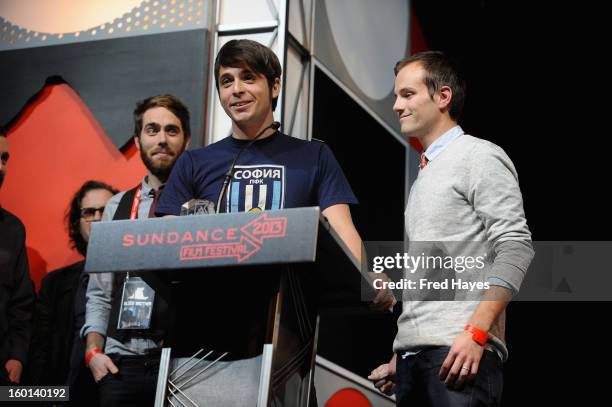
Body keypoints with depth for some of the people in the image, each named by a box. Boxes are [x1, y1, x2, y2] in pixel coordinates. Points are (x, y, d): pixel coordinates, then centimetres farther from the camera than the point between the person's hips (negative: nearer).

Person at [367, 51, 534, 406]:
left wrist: (475, 332, -20)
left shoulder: (479, 156, -1)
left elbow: (516, 248, -12)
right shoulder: (425, 176, 23)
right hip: (414, 354, 8)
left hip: (461, 351, -8)